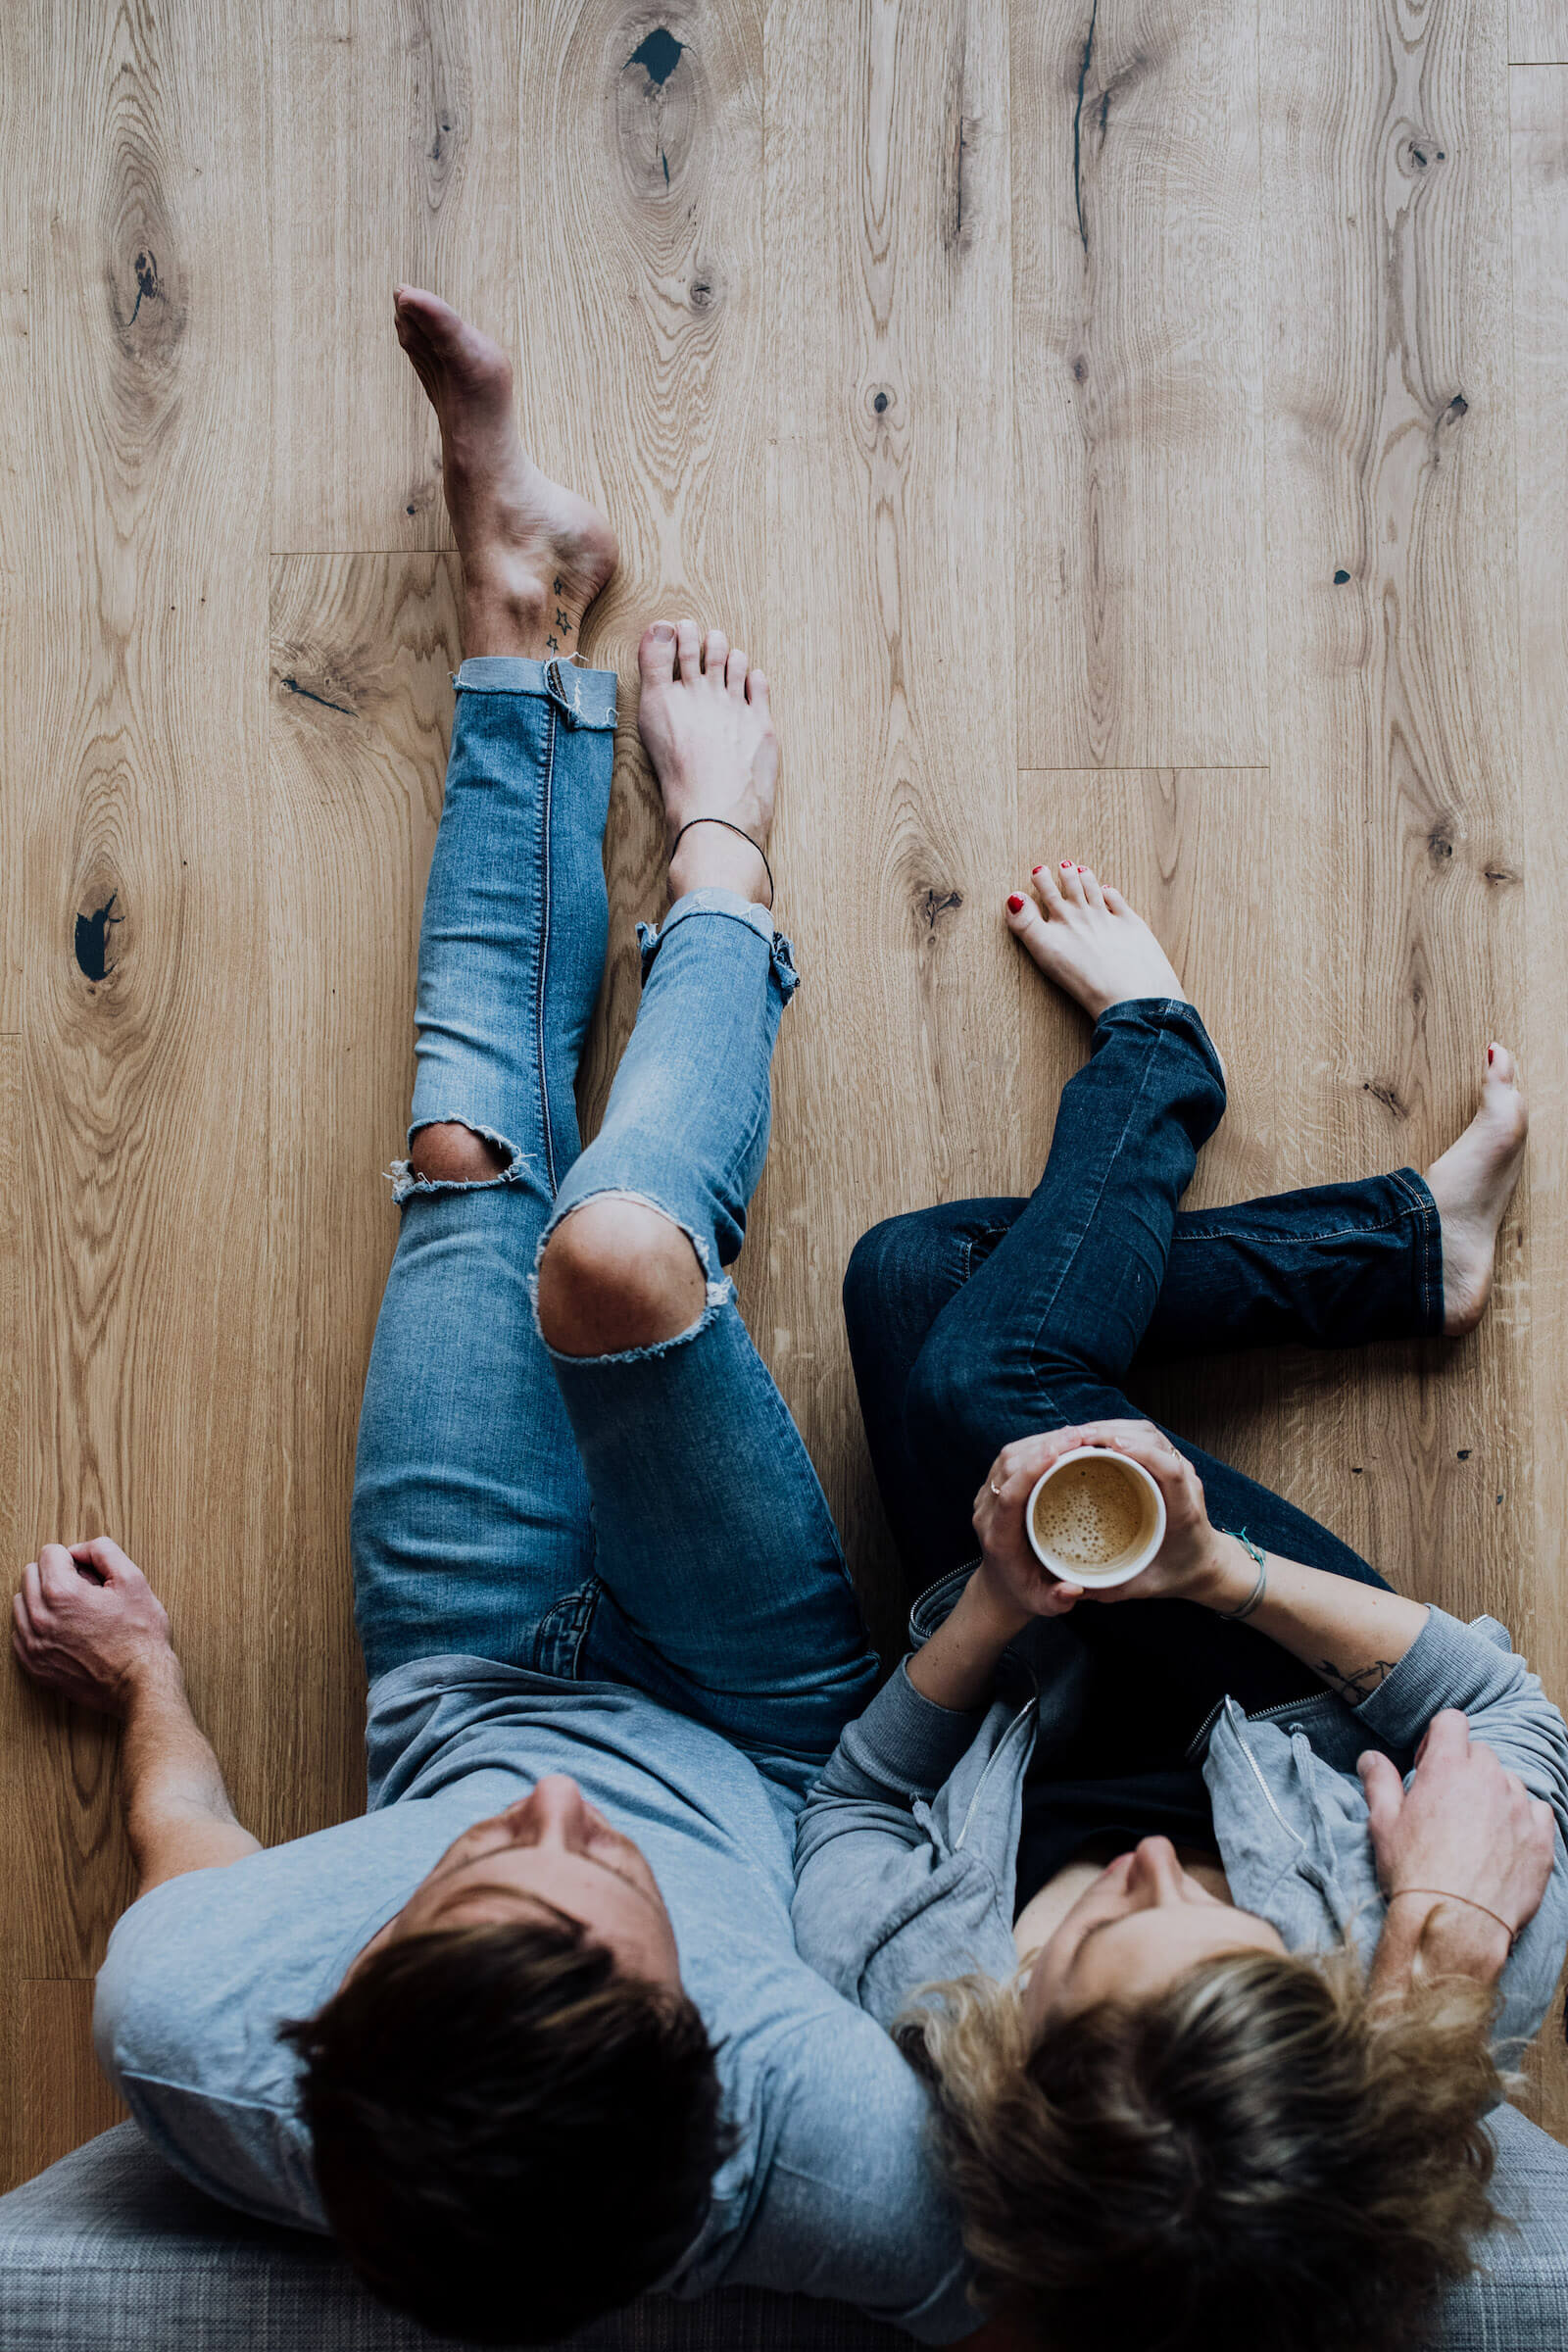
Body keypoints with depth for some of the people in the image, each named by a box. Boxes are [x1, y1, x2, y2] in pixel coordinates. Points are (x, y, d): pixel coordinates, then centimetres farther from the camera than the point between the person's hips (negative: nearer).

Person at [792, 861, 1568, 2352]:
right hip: (1300, 1696, 0)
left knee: (914, 1270, -10)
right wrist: (1227, 1567, -38)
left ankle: (1152, 1051, 24)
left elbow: (854, 1807, -20)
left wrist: (988, 1610, -34)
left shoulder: (901, 2007, -43)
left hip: (1076, 1715, 1)